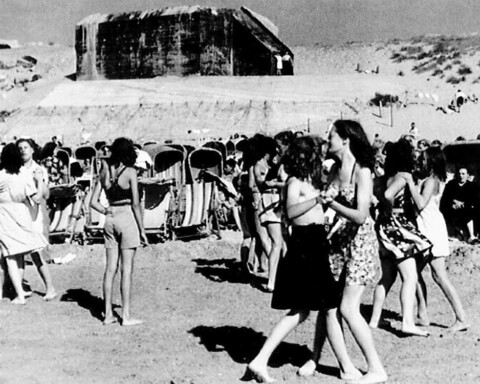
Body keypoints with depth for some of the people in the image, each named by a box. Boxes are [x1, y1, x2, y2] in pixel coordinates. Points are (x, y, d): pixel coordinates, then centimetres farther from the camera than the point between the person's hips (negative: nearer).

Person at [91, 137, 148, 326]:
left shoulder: (105, 171, 6)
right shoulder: (130, 172, -9)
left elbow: (93, 202, 5)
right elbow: (135, 204, -9)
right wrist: (142, 229, -4)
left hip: (110, 220, 5)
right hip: (127, 218, -5)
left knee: (110, 268, 8)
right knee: (126, 269, -2)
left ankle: (108, 314, 11)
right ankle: (126, 316, 1)